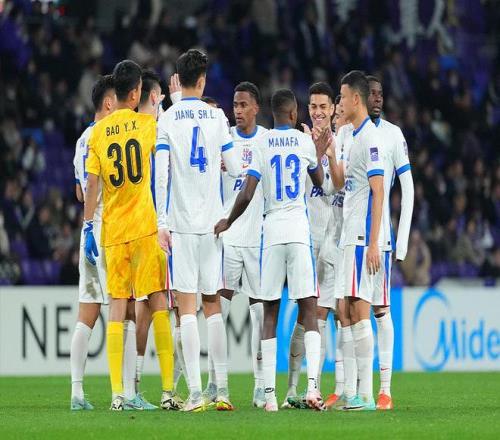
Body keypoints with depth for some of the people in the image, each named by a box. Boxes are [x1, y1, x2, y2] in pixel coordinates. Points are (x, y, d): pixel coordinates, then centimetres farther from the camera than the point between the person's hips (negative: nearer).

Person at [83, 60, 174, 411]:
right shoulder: (148, 124, -1)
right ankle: (169, 389, -2)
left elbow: (91, 185, -1)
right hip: (145, 227, -2)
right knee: (158, 302, 2)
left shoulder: (98, 132, 3)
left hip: (112, 232, 2)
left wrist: (88, 227, 4)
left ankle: (117, 393, -4)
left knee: (117, 306, 2)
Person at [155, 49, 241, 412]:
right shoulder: (217, 117, 4)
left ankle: (196, 392, -10)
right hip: (212, 221, 2)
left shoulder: (167, 119, -2)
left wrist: (162, 223, -5)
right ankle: (222, 389, 8)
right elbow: (236, 168, 6)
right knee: (213, 304, 11)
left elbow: (161, 175, -8)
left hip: (181, 223, -2)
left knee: (187, 306, -4)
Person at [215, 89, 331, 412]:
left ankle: (270, 393, 0)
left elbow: (247, 195, -2)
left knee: (270, 313, 5)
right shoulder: (305, 142, 4)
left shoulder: (262, 144, 2)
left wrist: (228, 223, 14)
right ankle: (313, 385, -14)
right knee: (309, 310, 0)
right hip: (299, 230, 0)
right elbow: (320, 181, 22)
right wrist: (320, 152, 38)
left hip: (271, 231, 1)